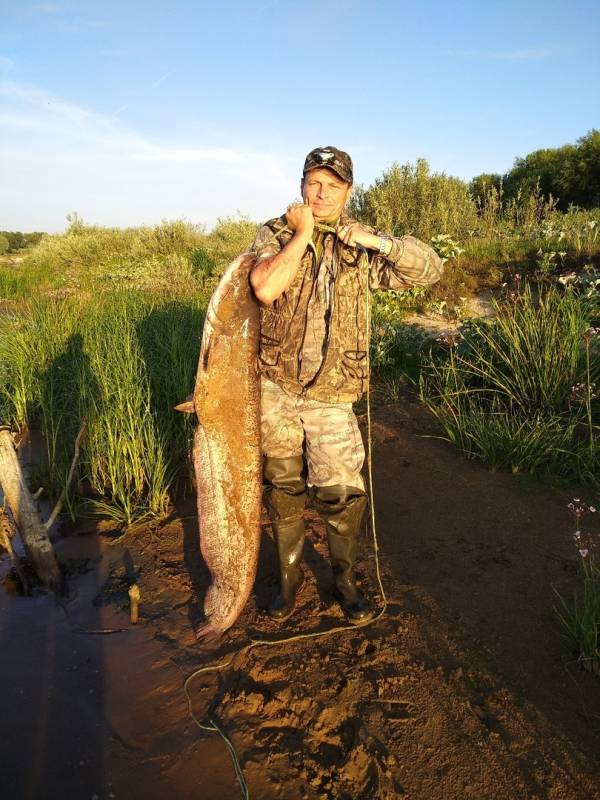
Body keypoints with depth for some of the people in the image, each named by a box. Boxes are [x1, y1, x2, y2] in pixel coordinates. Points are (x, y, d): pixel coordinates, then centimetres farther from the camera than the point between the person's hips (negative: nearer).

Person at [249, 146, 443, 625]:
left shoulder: (362, 247, 3)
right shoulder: (276, 233, 1)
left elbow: (430, 269, -4)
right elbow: (265, 289, -18)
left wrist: (378, 241, -16)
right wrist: (302, 233, -14)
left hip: (330, 396, 0)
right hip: (275, 387, 1)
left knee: (342, 492, -1)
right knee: (283, 488, 12)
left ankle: (345, 579, 26)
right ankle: (290, 578, 33)